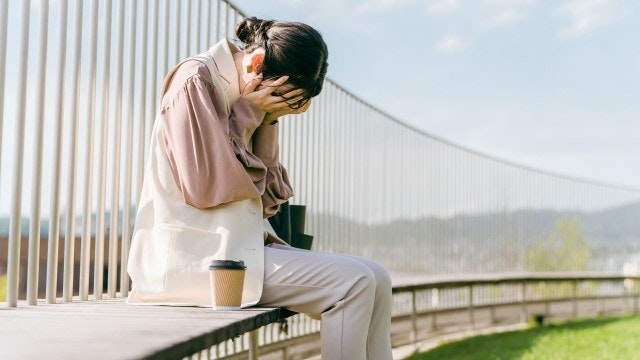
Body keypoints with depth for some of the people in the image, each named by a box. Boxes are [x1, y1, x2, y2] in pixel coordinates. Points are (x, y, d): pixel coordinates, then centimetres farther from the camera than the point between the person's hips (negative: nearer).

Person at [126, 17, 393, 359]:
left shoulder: (248, 101, 13)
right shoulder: (195, 81, -11)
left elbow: (266, 197, 7)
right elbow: (202, 188, -17)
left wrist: (267, 121, -2)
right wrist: (247, 117, -11)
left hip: (239, 242, 9)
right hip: (197, 251, -9)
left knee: (374, 279, -2)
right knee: (352, 283, -18)